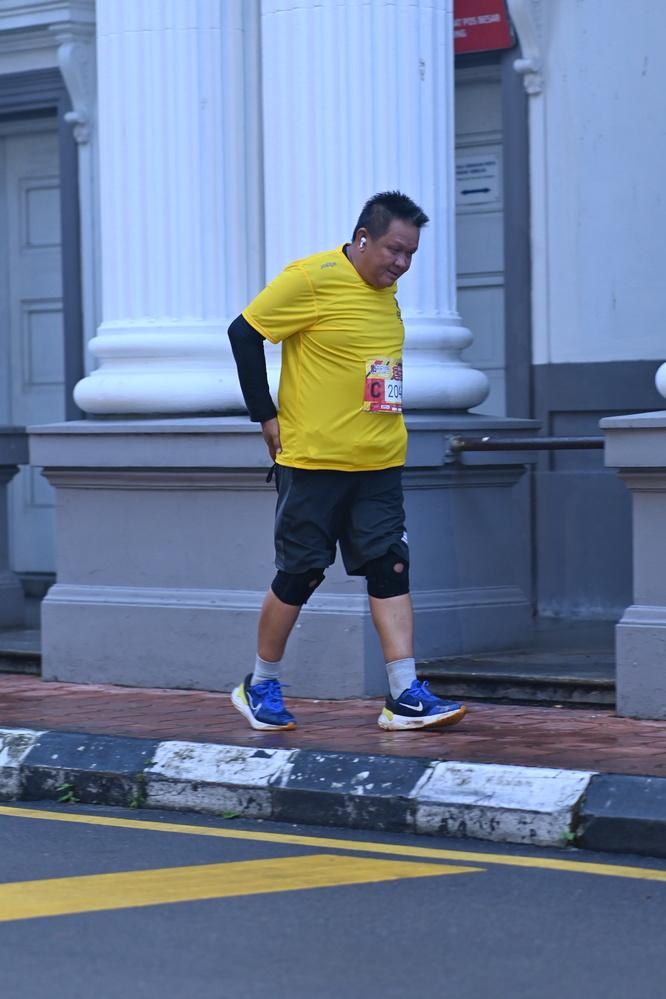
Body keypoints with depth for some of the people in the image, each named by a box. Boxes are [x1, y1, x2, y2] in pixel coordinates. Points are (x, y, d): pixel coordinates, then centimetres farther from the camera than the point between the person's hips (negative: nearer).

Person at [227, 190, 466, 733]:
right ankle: (260, 687, 19)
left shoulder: (386, 288, 10)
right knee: (300, 576, 2)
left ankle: (406, 697, -4)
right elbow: (244, 332, -10)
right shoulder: (313, 279, -12)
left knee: (391, 570, -2)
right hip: (313, 460, -6)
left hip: (379, 464, 6)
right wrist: (267, 417, -10)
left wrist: (383, 430, 16)